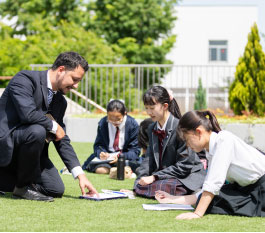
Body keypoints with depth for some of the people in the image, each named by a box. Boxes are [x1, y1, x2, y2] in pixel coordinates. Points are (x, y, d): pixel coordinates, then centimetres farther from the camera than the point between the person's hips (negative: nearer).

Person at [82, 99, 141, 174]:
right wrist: (101, 153, -23)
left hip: (125, 155, -1)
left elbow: (135, 150, -7)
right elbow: (98, 145, 3)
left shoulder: (133, 125, -8)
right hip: (107, 155, 2)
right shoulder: (102, 123, -1)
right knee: (100, 170, -31)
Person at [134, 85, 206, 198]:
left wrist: (154, 177, -21)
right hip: (165, 174, 7)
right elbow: (149, 159, 7)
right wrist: (141, 179, -11)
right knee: (139, 186, -18)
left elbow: (184, 165, -19)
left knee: (160, 187, -33)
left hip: (188, 175, -7)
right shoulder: (152, 128, 8)